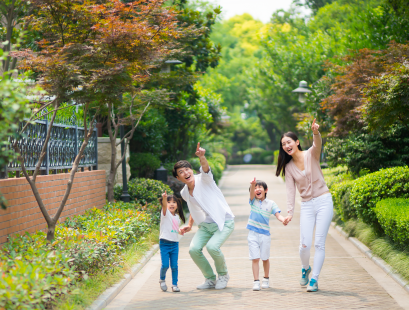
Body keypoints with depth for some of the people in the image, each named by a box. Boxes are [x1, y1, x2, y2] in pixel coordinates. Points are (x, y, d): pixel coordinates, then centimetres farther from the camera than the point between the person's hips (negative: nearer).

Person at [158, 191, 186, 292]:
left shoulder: (177, 217, 14)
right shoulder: (165, 213, -4)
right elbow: (164, 205, -26)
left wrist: (180, 231, 7)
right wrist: (164, 198, -46)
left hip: (175, 244, 4)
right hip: (164, 243, -4)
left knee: (174, 266, 2)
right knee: (165, 265, -8)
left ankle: (174, 284, 14)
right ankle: (162, 280, 18)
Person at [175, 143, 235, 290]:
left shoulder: (203, 179, -10)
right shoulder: (184, 193, 8)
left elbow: (205, 168, -34)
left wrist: (201, 157, -55)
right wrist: (189, 225, 14)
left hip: (224, 222, -6)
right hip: (205, 225, 6)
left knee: (212, 246, -28)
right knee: (194, 249, -15)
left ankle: (223, 275, 3)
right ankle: (210, 279, 8)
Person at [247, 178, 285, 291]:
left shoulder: (271, 203, 2)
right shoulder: (253, 201, 1)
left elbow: (278, 215, -6)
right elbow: (252, 193, -19)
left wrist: (283, 220, -29)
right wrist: (252, 185, -41)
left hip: (265, 234, 0)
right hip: (253, 234, 0)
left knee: (265, 258, 9)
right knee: (255, 258, -6)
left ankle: (266, 279, 27)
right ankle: (256, 281, -4)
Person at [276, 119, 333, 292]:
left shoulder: (311, 155, -3)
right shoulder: (289, 167, 5)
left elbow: (317, 144, -25)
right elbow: (291, 191, 0)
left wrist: (316, 132, -48)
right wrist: (290, 212, -13)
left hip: (323, 201, -3)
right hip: (306, 205, 3)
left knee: (319, 243, -5)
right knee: (304, 245, -5)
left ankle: (314, 280, 4)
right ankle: (305, 269, 26)